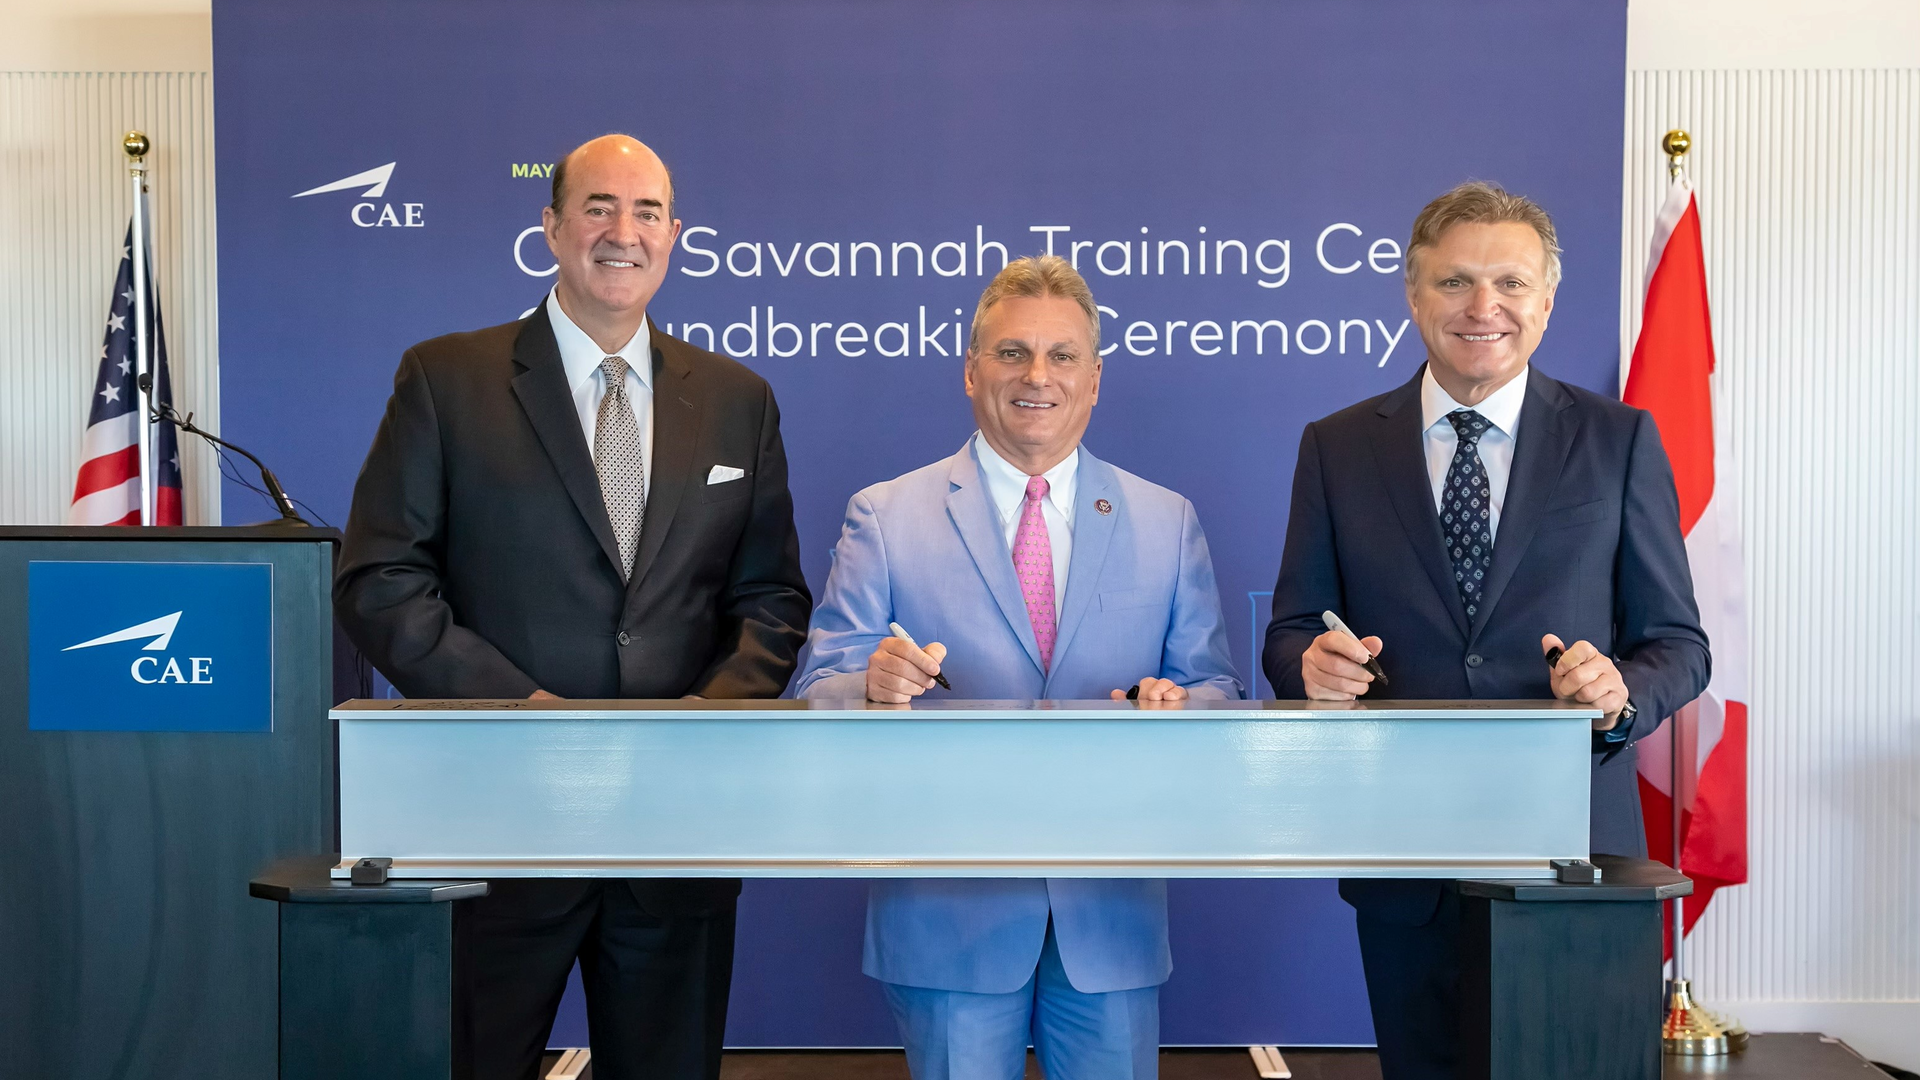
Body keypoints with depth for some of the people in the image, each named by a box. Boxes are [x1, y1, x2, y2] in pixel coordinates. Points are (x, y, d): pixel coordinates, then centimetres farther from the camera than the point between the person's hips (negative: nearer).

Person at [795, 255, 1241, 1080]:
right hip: (949, 913, -2)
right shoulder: (883, 518, 0)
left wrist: (1180, 706, -17)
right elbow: (813, 700, -3)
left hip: (1112, 917, 2)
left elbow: (1217, 687, 6)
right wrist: (874, 688, -25)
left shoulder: (1168, 523, 7)